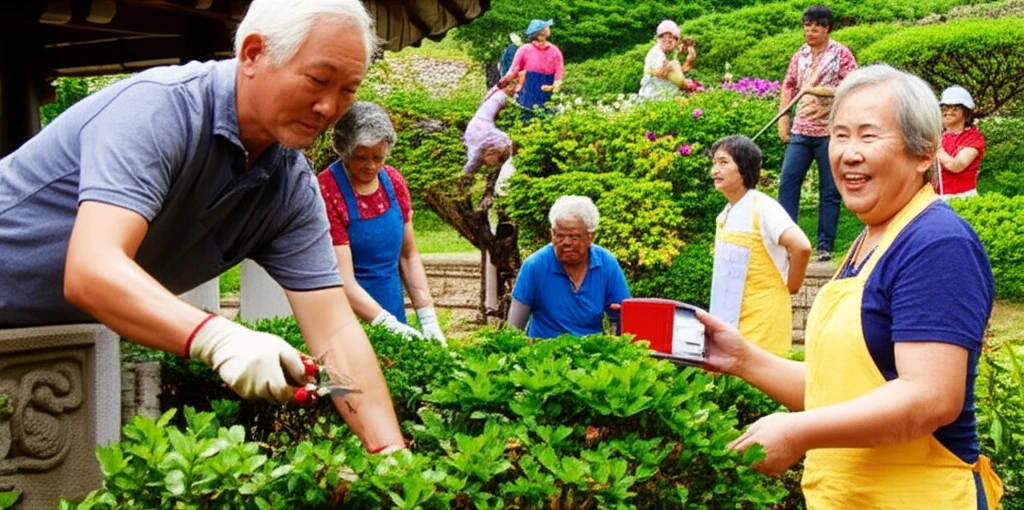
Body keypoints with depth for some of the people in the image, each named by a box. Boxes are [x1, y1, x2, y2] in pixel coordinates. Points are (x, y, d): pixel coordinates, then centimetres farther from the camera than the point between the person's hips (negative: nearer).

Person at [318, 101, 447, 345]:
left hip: (392, 318, 5)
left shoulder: (393, 181, 1)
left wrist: (429, 320, 1)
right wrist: (390, 324, -27)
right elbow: (343, 281, -19)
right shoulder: (327, 191, -17)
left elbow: (409, 256, 8)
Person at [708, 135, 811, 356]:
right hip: (728, 323, 8)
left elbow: (801, 246, -25)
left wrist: (790, 287, -12)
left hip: (761, 327, -8)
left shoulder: (762, 207, -13)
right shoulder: (726, 214, 11)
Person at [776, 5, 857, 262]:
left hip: (830, 132, -4)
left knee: (829, 191, 2)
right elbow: (788, 86, 16)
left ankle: (825, 245, 8)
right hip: (800, 131, 4)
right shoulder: (799, 56, 11)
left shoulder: (840, 54, -2)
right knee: (787, 183, -3)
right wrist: (783, 120, 7)